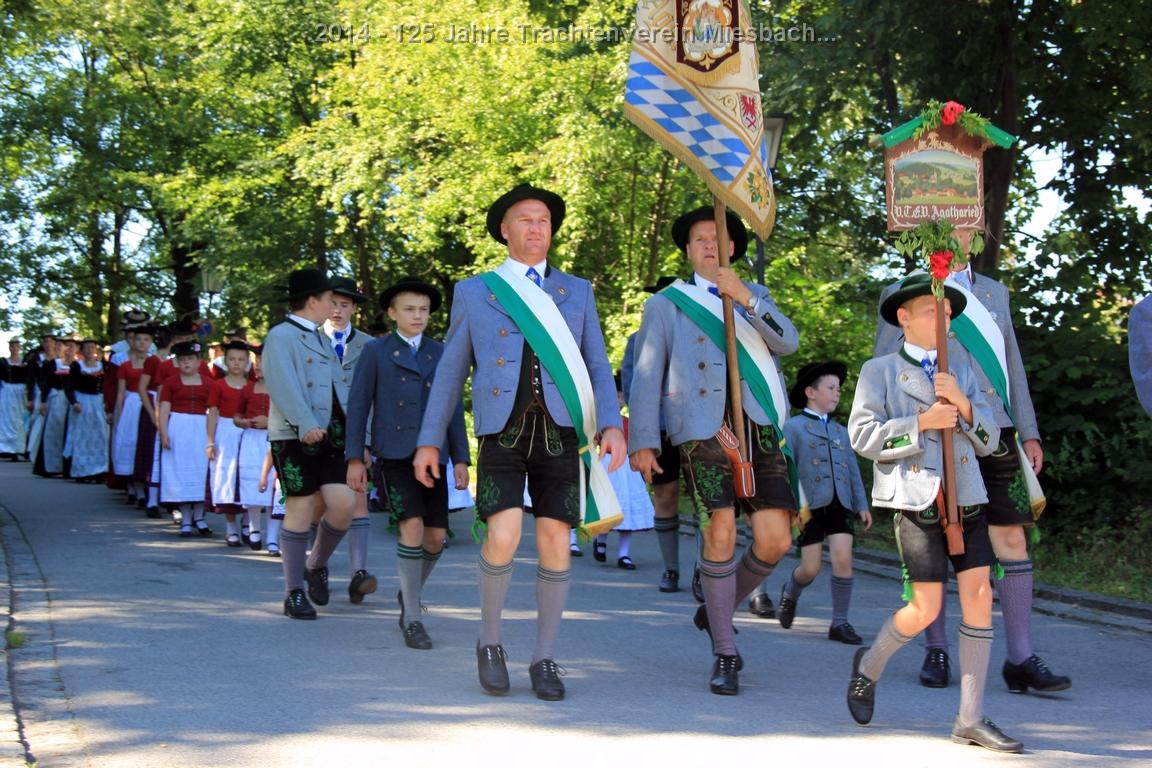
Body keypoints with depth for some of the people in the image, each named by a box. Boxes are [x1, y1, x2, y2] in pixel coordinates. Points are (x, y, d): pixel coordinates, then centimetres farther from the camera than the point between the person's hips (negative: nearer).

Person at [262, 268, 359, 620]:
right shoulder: (280, 336, -4)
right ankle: (294, 593, 7)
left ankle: (317, 565, 19)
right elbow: (282, 385, -18)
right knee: (300, 511, -3)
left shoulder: (321, 339, 22)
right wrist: (305, 425, -30)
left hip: (329, 435, 7)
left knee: (344, 503, -6)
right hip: (294, 437, -7)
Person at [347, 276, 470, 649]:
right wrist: (354, 459, -5)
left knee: (436, 536, 0)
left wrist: (461, 459, 5)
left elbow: (454, 408, 12)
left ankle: (409, 593, 30)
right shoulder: (376, 352, 4)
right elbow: (358, 406, 2)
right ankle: (412, 619, -8)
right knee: (412, 526, -18)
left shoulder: (441, 354, 12)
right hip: (393, 454, -3)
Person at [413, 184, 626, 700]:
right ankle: (490, 641, 7)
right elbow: (450, 371, 13)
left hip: (560, 431, 2)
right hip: (502, 431, -1)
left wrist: (611, 425, -6)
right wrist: (429, 441, 8)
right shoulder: (474, 292, 13)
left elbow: (597, 367, 10)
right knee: (503, 537, -17)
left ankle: (545, 659, 11)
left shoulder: (577, 292, 16)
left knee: (555, 542, -2)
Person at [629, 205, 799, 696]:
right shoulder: (666, 305, 16)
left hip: (759, 431, 3)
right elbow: (646, 375, 10)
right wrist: (642, 442, -1)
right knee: (721, 536, -15)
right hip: (702, 432, -3)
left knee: (775, 541, -6)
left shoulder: (756, 297, 24)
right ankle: (725, 654, -1)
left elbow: (787, 342, 3)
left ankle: (718, 611, 21)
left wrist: (745, 298, -11)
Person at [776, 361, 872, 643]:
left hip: (840, 504, 4)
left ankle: (839, 622, -3)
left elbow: (853, 470, 19)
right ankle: (790, 593, 30)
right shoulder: (793, 427, 4)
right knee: (811, 569, -3)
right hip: (810, 504, -4)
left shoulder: (840, 431, 22)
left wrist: (862, 505, 10)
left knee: (843, 559, -12)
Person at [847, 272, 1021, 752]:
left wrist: (963, 405, -5)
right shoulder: (879, 371, 5)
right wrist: (922, 422, -13)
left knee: (979, 598, -3)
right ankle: (869, 667, 23)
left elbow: (989, 441, 13)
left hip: (966, 499, 5)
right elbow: (862, 435, -6)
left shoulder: (962, 374, 18)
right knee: (926, 609, -7)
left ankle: (971, 719, 4)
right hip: (916, 500, -5)